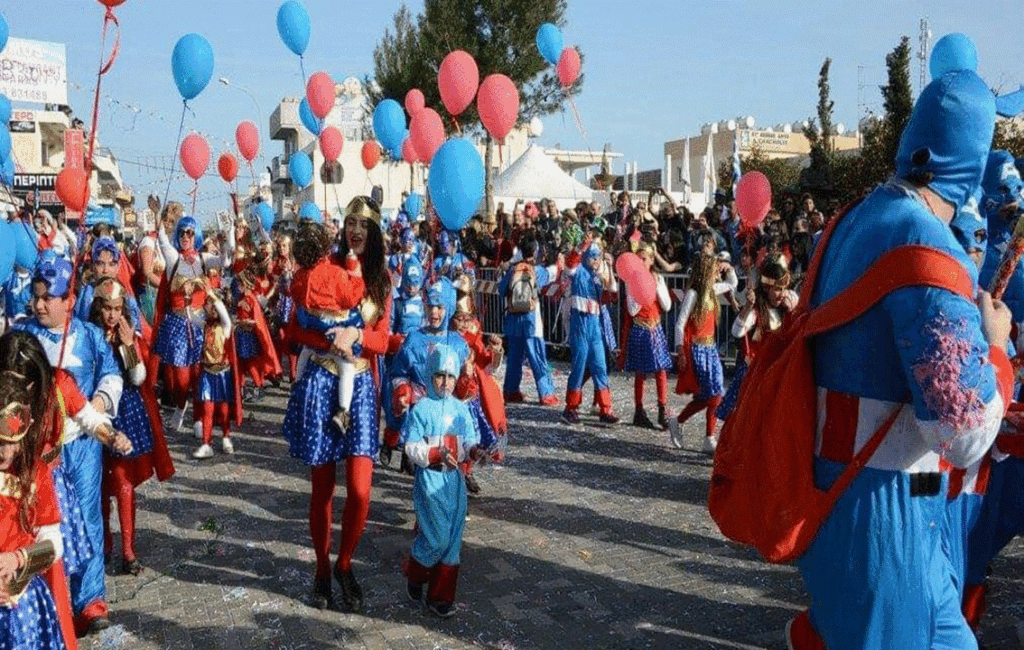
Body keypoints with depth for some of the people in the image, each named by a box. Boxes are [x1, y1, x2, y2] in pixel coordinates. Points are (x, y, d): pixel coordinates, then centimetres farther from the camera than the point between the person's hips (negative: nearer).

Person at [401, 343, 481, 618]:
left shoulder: (460, 409, 6)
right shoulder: (421, 409, -8)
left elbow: (468, 440, 10)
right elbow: (412, 448, -11)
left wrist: (473, 451, -12)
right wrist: (437, 455, -25)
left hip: (454, 479, 5)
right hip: (429, 479, -5)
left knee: (452, 540, 7)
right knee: (437, 537, -7)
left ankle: (440, 596, 19)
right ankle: (415, 576, 23)